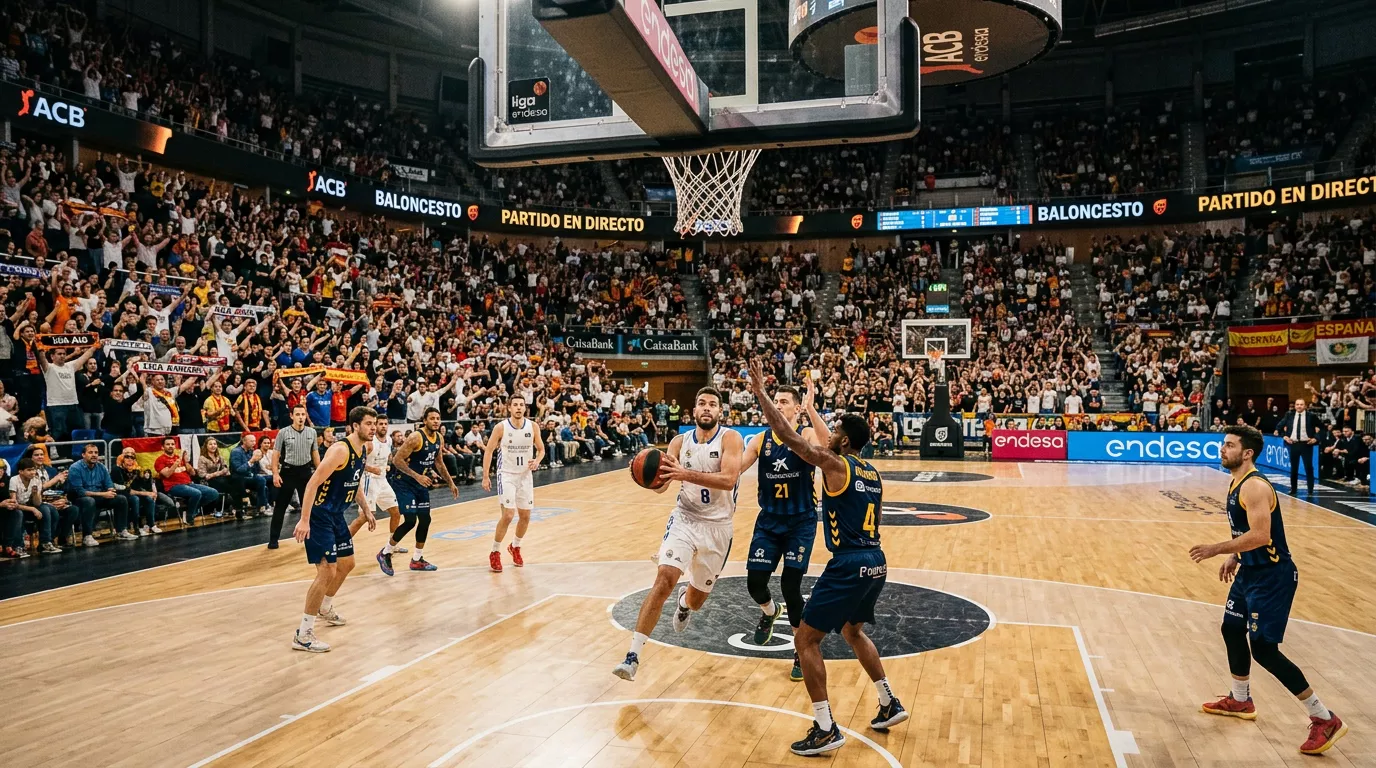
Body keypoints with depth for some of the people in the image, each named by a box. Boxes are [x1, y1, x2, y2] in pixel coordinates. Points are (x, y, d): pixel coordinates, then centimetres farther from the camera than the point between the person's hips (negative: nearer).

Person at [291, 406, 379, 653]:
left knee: (346, 564, 22)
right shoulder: (340, 450, -23)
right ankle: (303, 635, -3)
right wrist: (304, 520, -30)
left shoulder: (364, 449, 6)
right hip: (319, 515, -10)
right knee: (327, 572, -13)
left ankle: (325, 608, 46)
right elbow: (313, 483, -26)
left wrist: (366, 509, 21)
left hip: (336, 515, 10)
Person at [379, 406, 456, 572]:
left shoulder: (440, 438, 2)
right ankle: (385, 554, 5)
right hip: (403, 481, -8)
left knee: (425, 520, 8)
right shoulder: (416, 437, -23)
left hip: (421, 482, 8)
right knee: (410, 520, -14)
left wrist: (450, 483, 16)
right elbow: (397, 460, -24)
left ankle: (417, 560, 22)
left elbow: (438, 462, 17)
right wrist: (417, 476, -28)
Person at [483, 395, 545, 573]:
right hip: (506, 475, -4)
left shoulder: (533, 427, -5)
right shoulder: (501, 427, -12)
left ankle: (515, 547, 35)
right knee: (508, 515, -14)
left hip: (525, 475, 4)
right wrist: (486, 476, -8)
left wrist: (537, 461, -15)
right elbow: (488, 451, -4)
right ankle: (495, 553, 4)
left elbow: (541, 449, 7)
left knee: (525, 516, 9)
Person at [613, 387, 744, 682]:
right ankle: (633, 656, -18)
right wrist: (656, 475, -28)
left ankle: (684, 603, 54)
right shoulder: (680, 442, -1)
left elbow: (728, 480, -27)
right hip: (685, 519, 1)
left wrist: (686, 474, -38)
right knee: (665, 578, -21)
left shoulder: (730, 438, -12)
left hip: (717, 526, -1)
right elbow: (660, 486, -4)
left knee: (698, 597, 13)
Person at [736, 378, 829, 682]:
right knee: (755, 582, 1)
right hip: (768, 521, 4)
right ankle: (770, 612, 38)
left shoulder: (806, 435, -10)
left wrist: (811, 408, -44)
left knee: (790, 585, -9)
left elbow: (828, 446, -33)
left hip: (801, 522, -3)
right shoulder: (761, 440, 0)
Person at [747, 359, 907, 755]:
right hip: (875, 562, 9)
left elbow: (789, 437, -15)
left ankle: (826, 730, 1)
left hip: (848, 566, -9)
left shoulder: (835, 465, -10)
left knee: (805, 639, 1)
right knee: (853, 631, 30)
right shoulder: (872, 474, 13)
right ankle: (890, 704, 36)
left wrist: (760, 392, -10)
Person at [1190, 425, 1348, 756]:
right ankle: (1240, 701, 38)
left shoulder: (1255, 486, -23)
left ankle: (1326, 720, 4)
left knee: (1264, 649, -8)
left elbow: (1260, 535, -31)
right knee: (1232, 630, 20)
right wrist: (1234, 557, 15)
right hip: (1251, 572, 10)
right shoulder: (1236, 483, 8)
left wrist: (1216, 550, -25)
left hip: (1272, 577, -10)